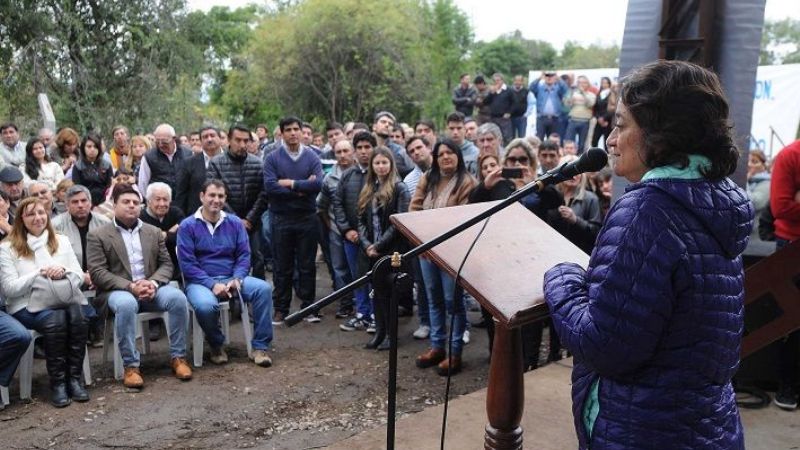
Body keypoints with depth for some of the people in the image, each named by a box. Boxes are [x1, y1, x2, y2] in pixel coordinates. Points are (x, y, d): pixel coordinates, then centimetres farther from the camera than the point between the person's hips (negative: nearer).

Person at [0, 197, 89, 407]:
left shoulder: (61, 241, 16)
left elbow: (79, 276, 12)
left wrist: (64, 271, -10)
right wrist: (40, 273, -12)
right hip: (26, 306, -3)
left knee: (78, 315, -32)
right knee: (56, 319, -35)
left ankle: (75, 378, -21)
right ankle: (57, 382, -23)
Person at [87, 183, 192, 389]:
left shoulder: (154, 232, 16)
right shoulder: (98, 235, 4)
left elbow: (166, 264, 12)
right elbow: (97, 272, -5)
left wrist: (153, 283, -11)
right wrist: (130, 286, -18)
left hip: (150, 288, 3)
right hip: (118, 291, -3)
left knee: (177, 297, -27)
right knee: (126, 304, -38)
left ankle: (178, 357, -14)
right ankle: (131, 366, -27)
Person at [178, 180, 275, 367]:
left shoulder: (235, 223, 9)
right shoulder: (188, 226, -1)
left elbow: (244, 255, 6)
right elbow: (187, 264, -8)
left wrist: (237, 279, -14)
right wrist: (213, 284, -19)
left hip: (231, 279, 3)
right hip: (201, 282, -3)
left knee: (264, 288, -24)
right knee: (206, 305, -37)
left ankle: (260, 347, -16)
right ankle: (217, 346, -5)